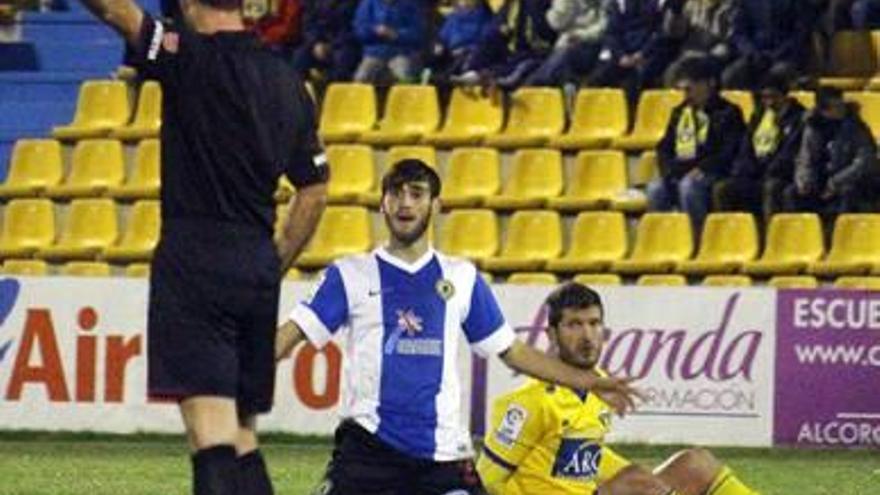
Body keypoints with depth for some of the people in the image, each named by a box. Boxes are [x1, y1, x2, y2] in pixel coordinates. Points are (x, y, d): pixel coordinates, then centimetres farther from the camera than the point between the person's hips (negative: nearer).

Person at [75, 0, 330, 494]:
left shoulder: (194, 60, -9)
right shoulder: (288, 82, 12)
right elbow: (315, 191, 18)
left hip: (195, 260, -7)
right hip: (258, 266, 7)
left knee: (212, 432, -14)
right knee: (243, 433, 15)